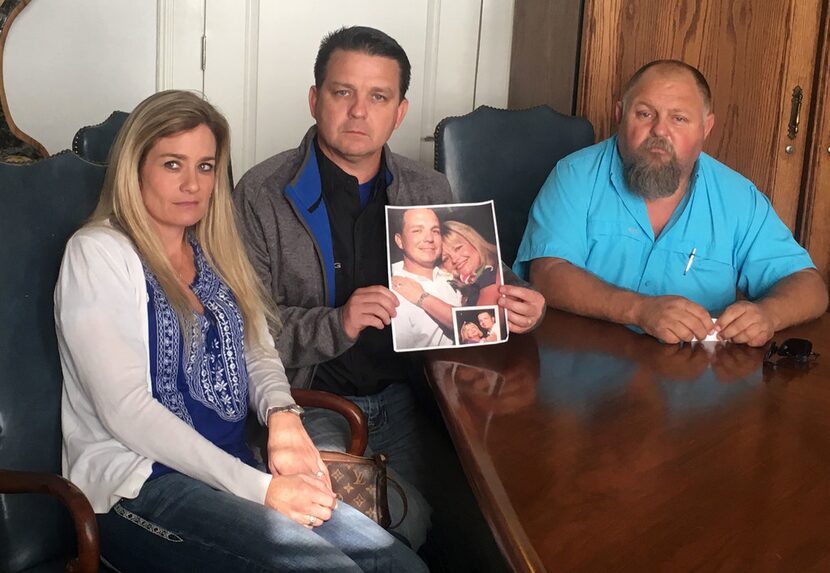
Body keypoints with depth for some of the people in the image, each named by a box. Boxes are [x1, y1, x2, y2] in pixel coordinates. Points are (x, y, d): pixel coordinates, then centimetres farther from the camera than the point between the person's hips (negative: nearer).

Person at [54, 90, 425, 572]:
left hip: (232, 469, 7)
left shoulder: (213, 253, 14)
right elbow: (126, 410, -16)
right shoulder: (98, 254, -8)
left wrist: (282, 413, -8)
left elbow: (260, 353, 17)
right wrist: (259, 488, -17)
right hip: (138, 484, -6)